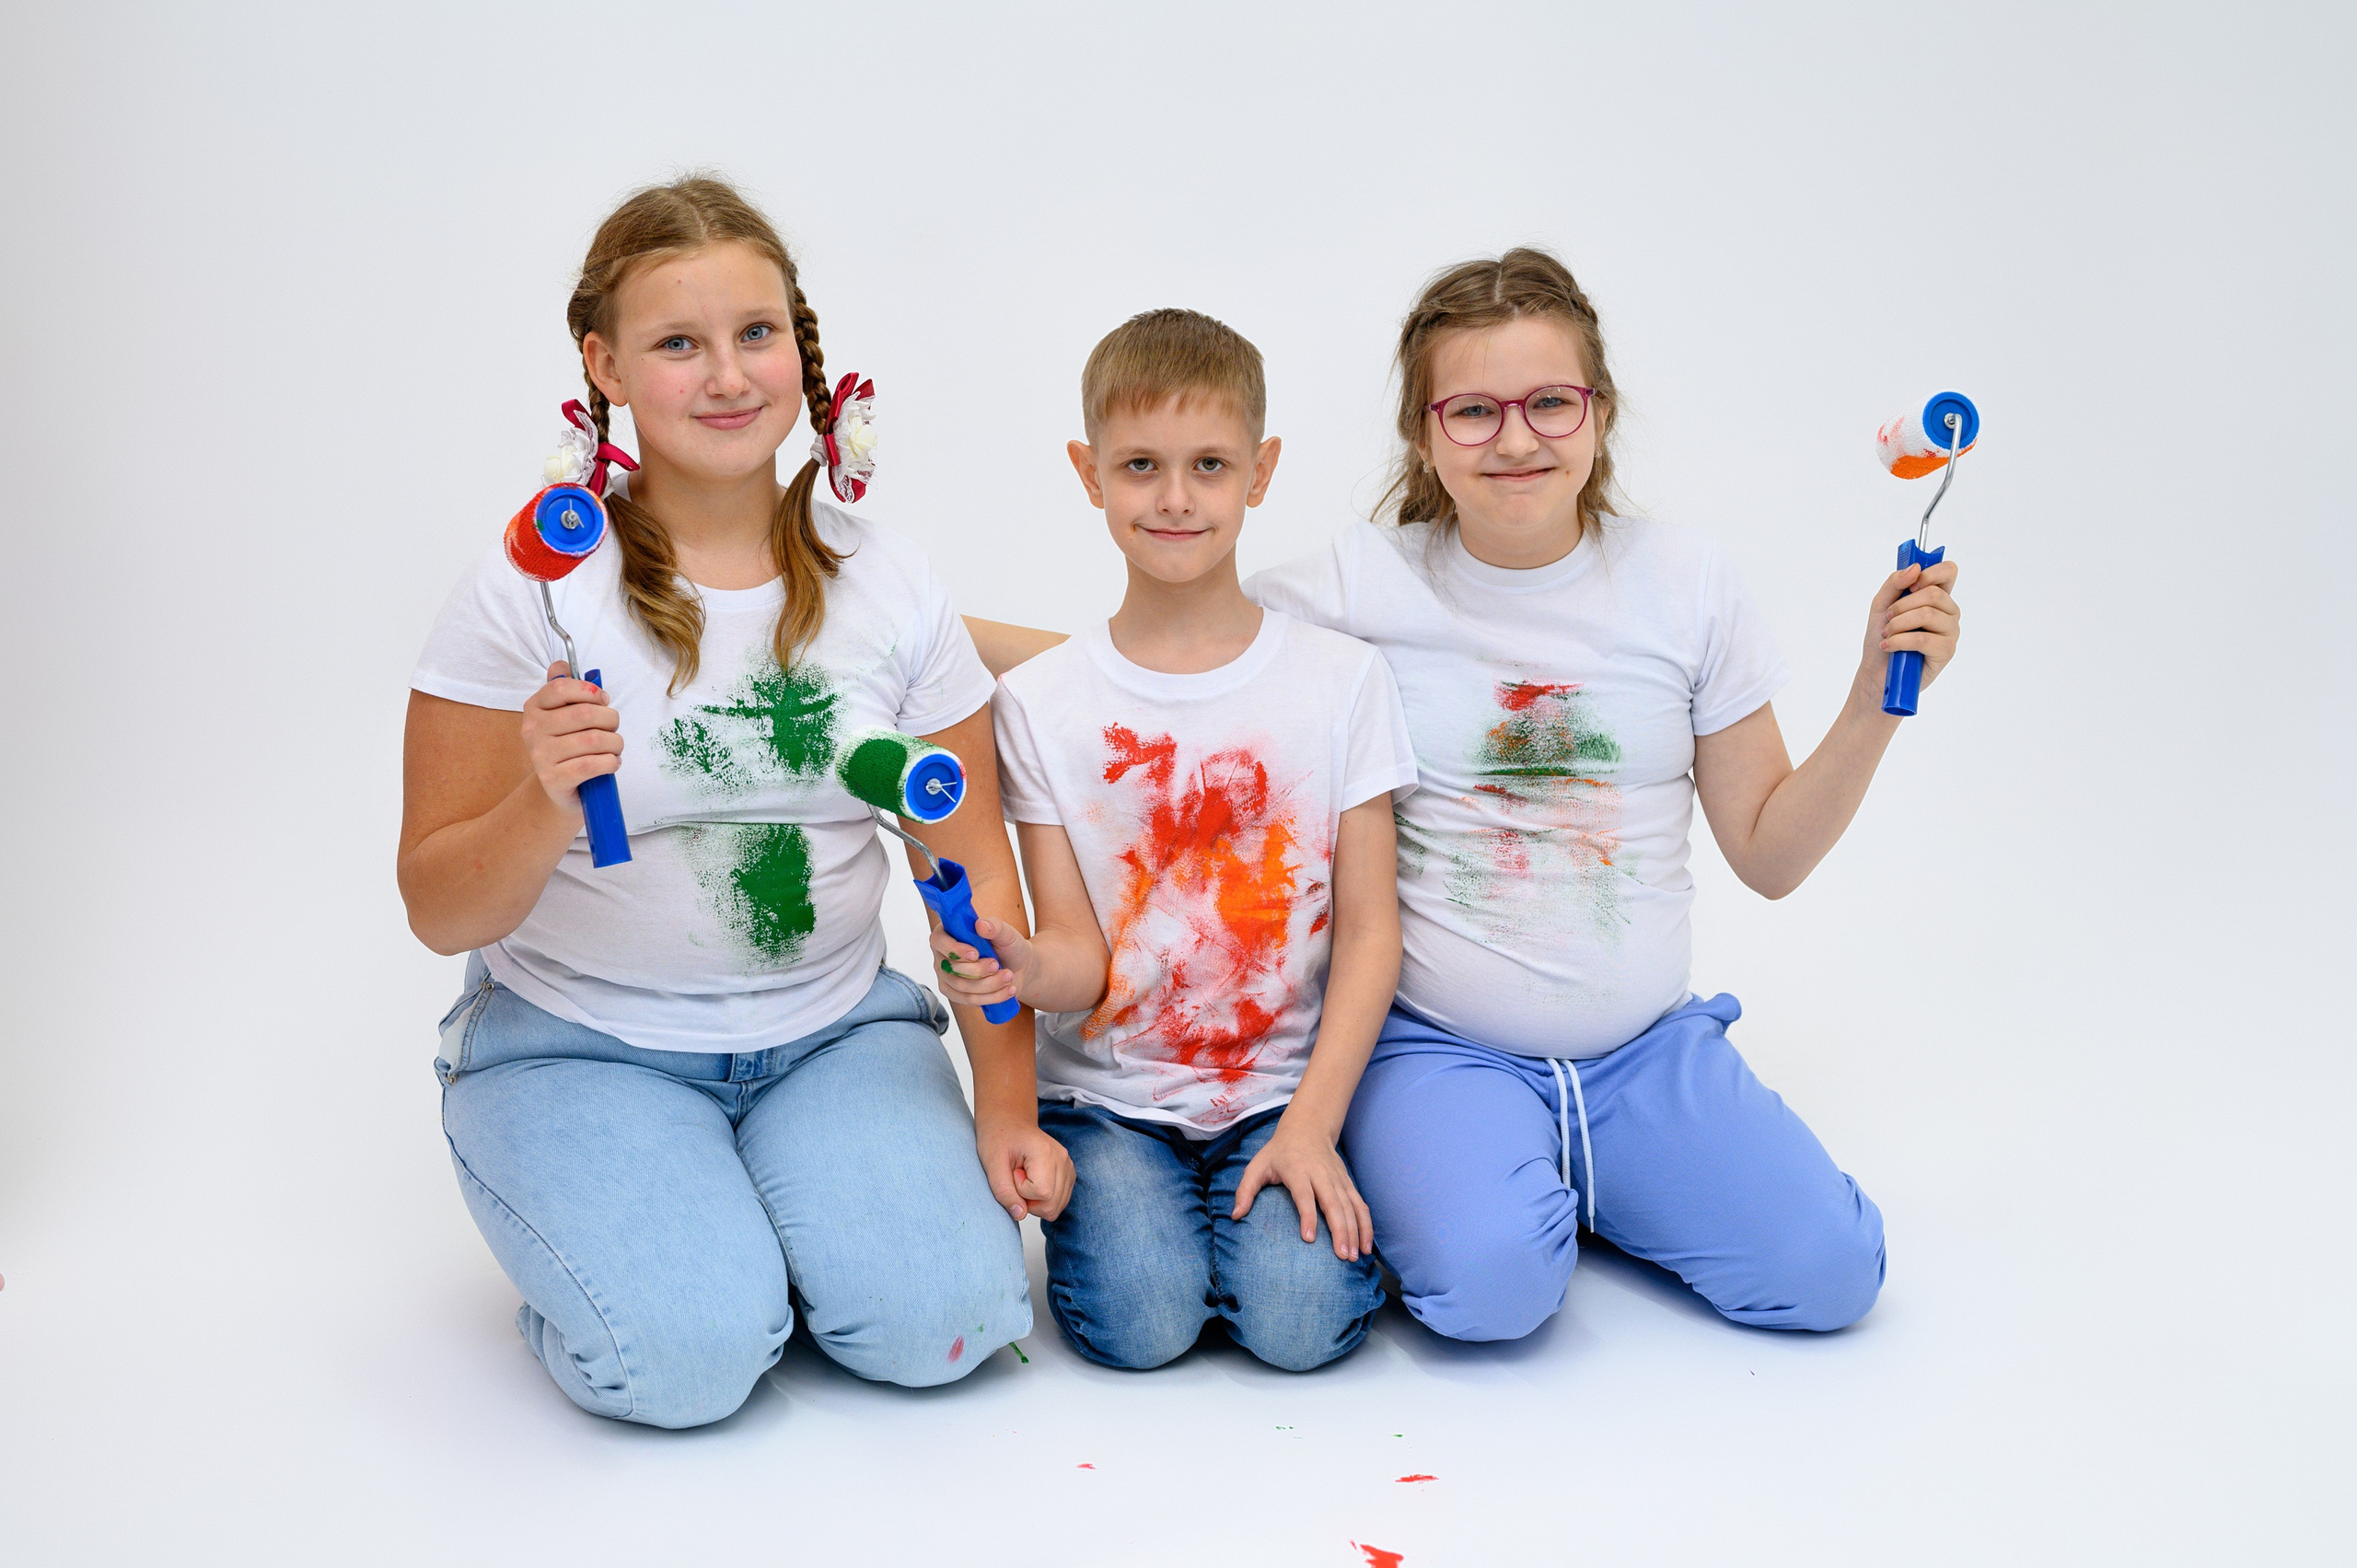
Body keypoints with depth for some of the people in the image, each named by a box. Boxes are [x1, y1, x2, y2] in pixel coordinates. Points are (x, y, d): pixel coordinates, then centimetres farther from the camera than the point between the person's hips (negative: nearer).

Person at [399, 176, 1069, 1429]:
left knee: (939, 1320, -19)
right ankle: (627, 1226, 11)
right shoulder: (530, 594, -10)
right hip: (579, 1044, -2)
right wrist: (546, 809, -29)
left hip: (835, 1032, 3)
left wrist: (1007, 1109, -7)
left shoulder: (888, 587, -1)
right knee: (689, 1355, -24)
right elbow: (441, 912, -8)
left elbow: (972, 864, 1)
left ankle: (753, 1221, 12)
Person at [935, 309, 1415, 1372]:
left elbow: (1368, 932, -2)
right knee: (1138, 1319, -21)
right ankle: (1122, 1203, 10)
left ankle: (1300, 1187, 9)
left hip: (1284, 1090, 0)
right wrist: (1019, 967, -29)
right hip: (1110, 1095, 0)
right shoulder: (1039, 703, -3)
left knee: (1297, 1317, -21)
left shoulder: (1342, 679, -2)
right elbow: (1083, 955, -4)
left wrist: (1313, 1125, -12)